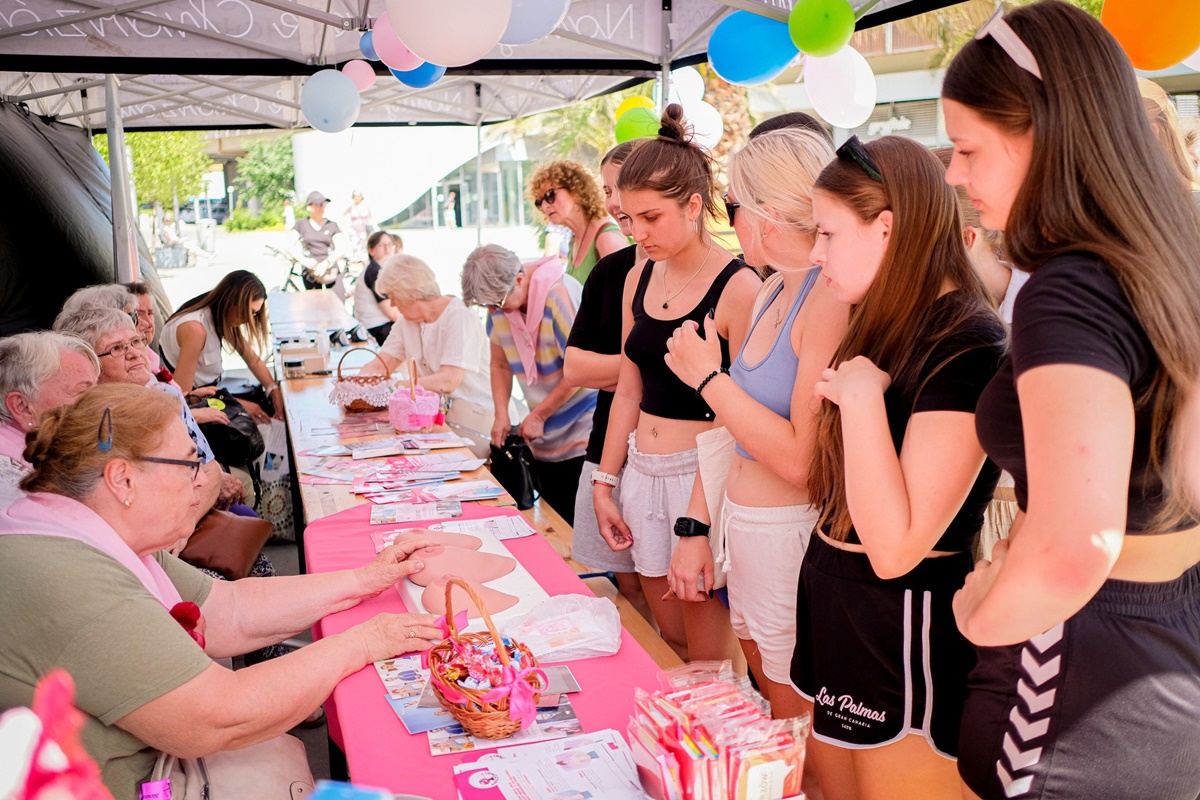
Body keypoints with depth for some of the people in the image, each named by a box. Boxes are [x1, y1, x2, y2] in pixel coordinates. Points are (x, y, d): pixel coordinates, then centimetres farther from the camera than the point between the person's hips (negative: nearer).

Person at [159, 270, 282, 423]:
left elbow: (252, 359, 3)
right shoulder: (195, 328, -28)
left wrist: (274, 391, -14)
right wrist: (239, 405, -26)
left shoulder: (222, 318, -2)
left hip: (210, 391, 9)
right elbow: (183, 395, -29)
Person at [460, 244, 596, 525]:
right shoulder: (499, 304, 1)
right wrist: (501, 415, -1)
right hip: (545, 438, 7)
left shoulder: (559, 295, -21)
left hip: (583, 437, -7)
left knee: (579, 524, -4)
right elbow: (500, 365, 13)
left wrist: (538, 416, -12)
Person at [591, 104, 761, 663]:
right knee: (670, 647, 16)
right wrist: (604, 484, 14)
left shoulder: (737, 288, -13)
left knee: (709, 658, 3)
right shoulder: (638, 280, 8)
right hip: (642, 471, 7)